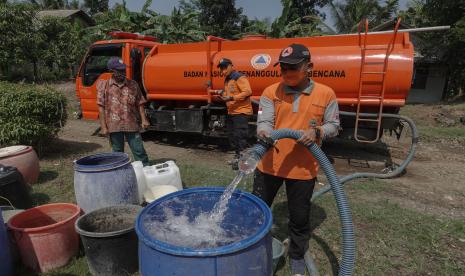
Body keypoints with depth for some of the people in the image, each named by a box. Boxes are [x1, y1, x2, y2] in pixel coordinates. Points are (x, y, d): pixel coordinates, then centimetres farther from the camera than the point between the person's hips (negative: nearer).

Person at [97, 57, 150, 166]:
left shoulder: (133, 85, 6)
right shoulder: (104, 86, 1)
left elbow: (139, 104, 8)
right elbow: (101, 108, -1)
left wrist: (144, 120, -2)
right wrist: (103, 127, -6)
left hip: (132, 124, 1)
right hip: (114, 126, 0)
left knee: (139, 151, 3)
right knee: (118, 153, 12)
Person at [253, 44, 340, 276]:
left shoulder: (325, 94, -2)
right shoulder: (271, 92, -3)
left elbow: (333, 125, 4)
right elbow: (264, 122, -11)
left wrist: (316, 132, -17)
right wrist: (265, 136, -34)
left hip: (303, 168, 0)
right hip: (269, 164, 1)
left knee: (299, 217, 16)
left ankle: (297, 256, 42)